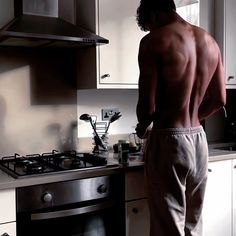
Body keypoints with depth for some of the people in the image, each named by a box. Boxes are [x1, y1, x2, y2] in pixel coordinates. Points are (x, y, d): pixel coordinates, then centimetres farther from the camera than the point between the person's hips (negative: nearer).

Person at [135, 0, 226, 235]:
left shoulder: (154, 41, -11)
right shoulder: (210, 42, 9)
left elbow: (147, 105, -15)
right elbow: (219, 100, 12)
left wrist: (143, 128, 6)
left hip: (169, 140, -7)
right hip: (199, 139, 7)